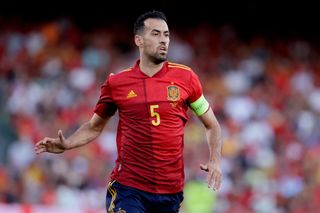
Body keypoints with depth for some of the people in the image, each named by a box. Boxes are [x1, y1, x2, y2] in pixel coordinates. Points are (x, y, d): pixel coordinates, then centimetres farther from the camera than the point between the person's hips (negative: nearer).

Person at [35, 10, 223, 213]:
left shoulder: (185, 77, 3)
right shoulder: (116, 83, 2)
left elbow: (212, 125, 12)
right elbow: (94, 127, 15)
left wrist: (215, 160, -4)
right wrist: (66, 145, -2)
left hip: (171, 191, 1)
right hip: (128, 189, -1)